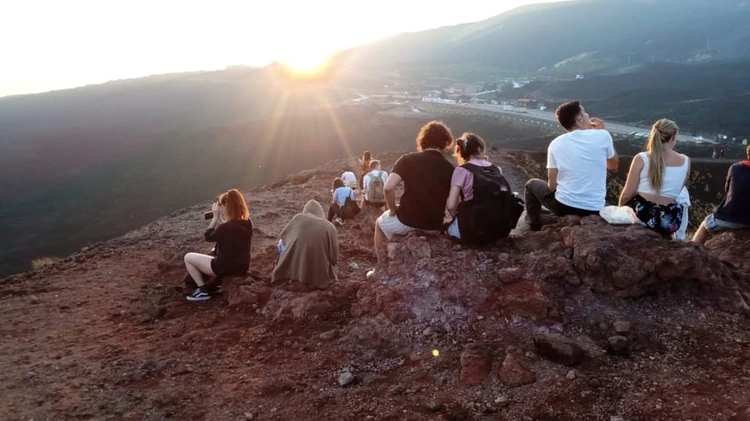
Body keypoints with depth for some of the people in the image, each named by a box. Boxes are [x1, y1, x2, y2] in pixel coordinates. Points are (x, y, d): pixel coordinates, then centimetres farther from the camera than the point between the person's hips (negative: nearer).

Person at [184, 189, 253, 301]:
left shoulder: (225, 227, -28)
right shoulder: (247, 223, -6)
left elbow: (208, 237, -8)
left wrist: (216, 217, -6)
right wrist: (219, 219, 0)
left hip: (224, 268, -7)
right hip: (242, 267, 7)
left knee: (188, 257, 10)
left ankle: (203, 290, 10)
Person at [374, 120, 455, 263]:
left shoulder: (408, 159, -8)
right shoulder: (449, 169, -1)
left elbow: (388, 187, -20)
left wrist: (393, 210, -4)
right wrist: (434, 217, 13)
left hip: (406, 221, -3)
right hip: (434, 227, 3)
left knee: (380, 223, 31)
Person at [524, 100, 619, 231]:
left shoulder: (556, 143, -4)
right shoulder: (602, 136, -5)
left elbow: (552, 185, -3)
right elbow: (613, 165, 14)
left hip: (564, 206, -2)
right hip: (594, 209, 2)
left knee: (531, 184, 25)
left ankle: (535, 229, 25)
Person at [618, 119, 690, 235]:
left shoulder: (641, 159, -8)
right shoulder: (685, 161, 1)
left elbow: (627, 195, -6)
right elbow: (676, 190, 15)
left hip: (641, 214, -2)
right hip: (669, 221, 3)